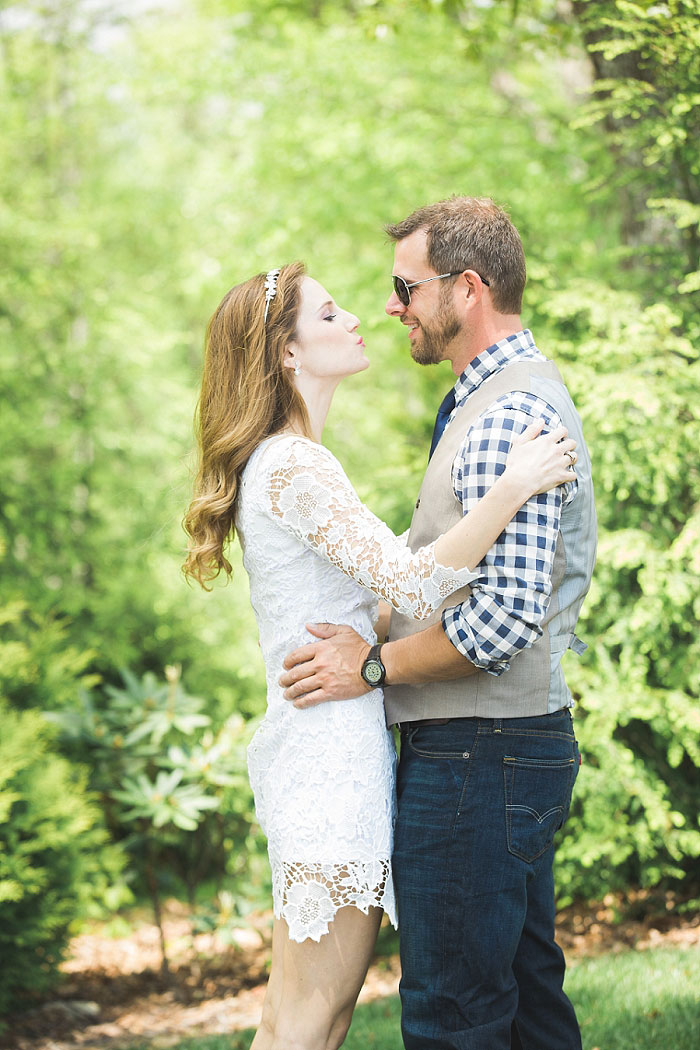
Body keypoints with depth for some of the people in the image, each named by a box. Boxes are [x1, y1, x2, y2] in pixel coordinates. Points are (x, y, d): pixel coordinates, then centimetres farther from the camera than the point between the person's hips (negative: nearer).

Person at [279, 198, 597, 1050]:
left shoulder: (507, 416, -17)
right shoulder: (513, 396, 17)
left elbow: (506, 614, -25)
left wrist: (375, 664, -14)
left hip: (477, 752, -11)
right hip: (521, 742, 11)